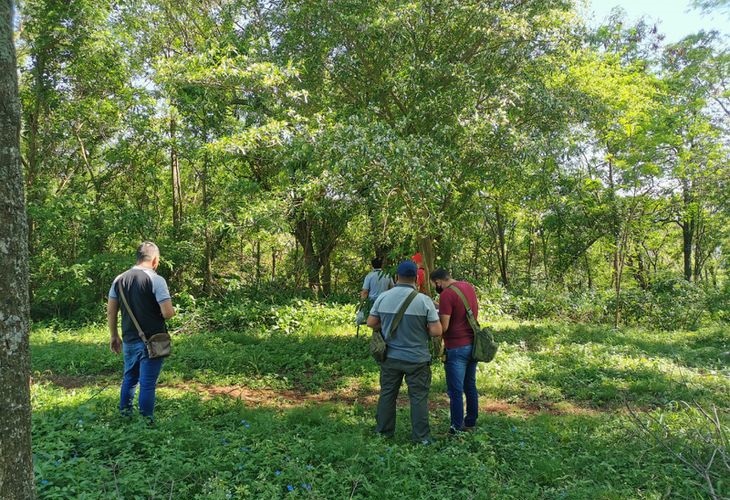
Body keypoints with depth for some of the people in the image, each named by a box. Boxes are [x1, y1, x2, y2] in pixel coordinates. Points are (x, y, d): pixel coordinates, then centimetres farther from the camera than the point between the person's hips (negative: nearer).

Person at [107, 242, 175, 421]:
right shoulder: (156, 280, -14)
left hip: (129, 340, 6)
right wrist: (171, 310, 4)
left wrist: (114, 336, 19)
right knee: (147, 384, 2)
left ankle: (124, 416, 33)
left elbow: (110, 312, 9)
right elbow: (168, 313, -19)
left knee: (129, 379, 22)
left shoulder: (119, 279, 5)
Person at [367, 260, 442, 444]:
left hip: (390, 357, 3)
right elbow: (436, 331, -14)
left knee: (387, 393, 16)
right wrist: (422, 331, 6)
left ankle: (383, 431, 28)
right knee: (418, 397, 9)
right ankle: (421, 436, 16)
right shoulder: (424, 300, -15)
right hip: (417, 359, -3)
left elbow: (371, 323, 3)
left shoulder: (383, 297, -6)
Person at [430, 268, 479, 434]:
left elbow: (443, 327, -21)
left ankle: (456, 430, 6)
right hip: (473, 344, 8)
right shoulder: (469, 286, 7)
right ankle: (471, 423, 28)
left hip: (457, 348, -8)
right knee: (470, 386, 18)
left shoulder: (446, 294, -18)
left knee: (455, 391, 0)